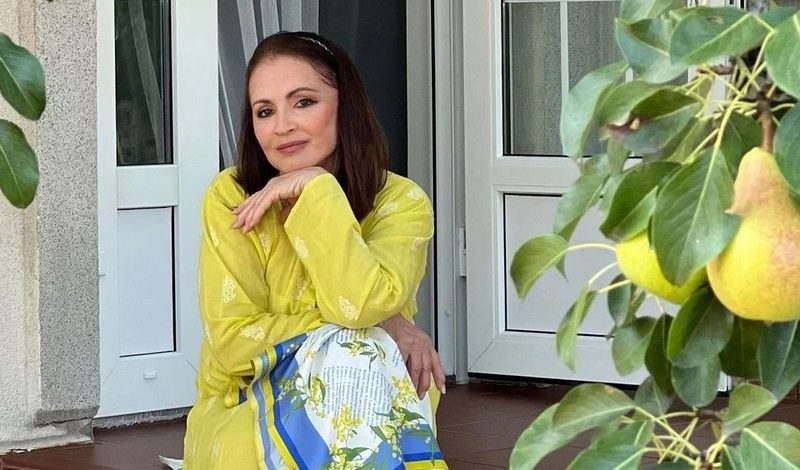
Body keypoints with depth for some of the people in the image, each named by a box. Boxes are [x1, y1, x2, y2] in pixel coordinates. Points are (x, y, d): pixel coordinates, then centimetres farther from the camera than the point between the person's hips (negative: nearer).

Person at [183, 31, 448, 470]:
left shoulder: (401, 202, -8)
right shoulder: (231, 197, -9)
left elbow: (362, 305, -27)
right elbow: (233, 340, -17)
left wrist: (316, 188, -23)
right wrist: (379, 329, -22)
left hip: (356, 413, 2)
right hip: (242, 412, -1)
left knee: (362, 356, -32)